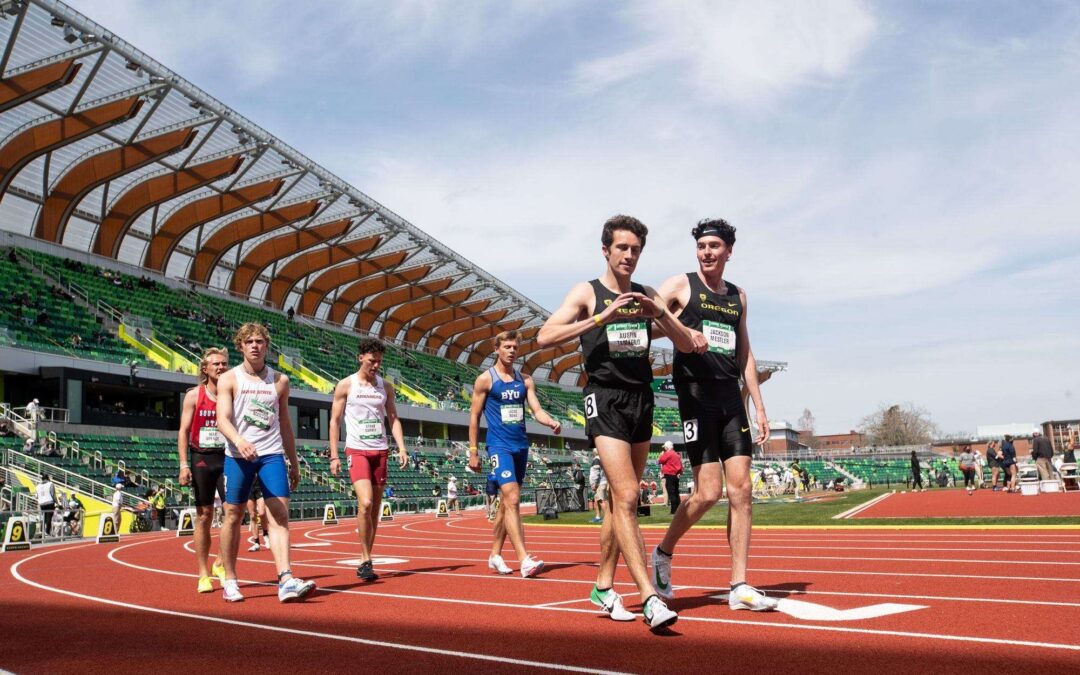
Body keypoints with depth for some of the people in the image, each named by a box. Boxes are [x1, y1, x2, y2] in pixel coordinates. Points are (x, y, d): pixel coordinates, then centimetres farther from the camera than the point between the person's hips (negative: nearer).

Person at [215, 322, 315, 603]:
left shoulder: (280, 381, 10)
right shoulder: (229, 379, 2)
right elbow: (222, 419, -10)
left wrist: (294, 463, 16)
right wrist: (239, 440, -31)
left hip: (272, 454, 2)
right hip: (238, 456, -1)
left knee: (280, 515, -10)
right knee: (233, 516, 6)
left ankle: (286, 580, -16)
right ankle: (229, 580, 21)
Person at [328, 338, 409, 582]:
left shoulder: (386, 386, 10)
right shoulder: (346, 385, 0)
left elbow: (393, 419, 11)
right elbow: (335, 420, 2)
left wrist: (401, 447, -2)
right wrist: (334, 456, -4)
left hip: (380, 451, 4)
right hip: (356, 450, -4)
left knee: (375, 508, 6)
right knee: (365, 503, -19)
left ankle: (366, 560, 17)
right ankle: (366, 560, -8)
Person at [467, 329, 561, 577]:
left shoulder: (525, 380, 12)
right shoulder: (485, 379, -1)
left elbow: (537, 410, 4)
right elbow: (474, 416, 1)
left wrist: (551, 422, -18)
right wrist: (473, 450, -2)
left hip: (521, 445, 6)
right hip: (499, 445, -6)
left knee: (507, 501, 12)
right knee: (512, 499, -17)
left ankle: (495, 554, 24)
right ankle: (524, 560, -22)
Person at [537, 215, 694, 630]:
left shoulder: (647, 296, 14)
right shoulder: (587, 293, 0)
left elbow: (686, 345, 9)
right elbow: (545, 338, -12)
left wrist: (660, 315, -10)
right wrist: (600, 318, -19)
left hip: (642, 400, 6)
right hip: (605, 400, -5)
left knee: (622, 500, 10)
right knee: (627, 498, -15)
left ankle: (603, 587, 22)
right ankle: (649, 598, -15)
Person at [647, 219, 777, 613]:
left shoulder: (737, 296, 18)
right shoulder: (680, 285, 2)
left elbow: (744, 354, 20)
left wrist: (759, 406, 14)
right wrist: (681, 330, -24)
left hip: (731, 398, 5)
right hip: (696, 395, -5)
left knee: (741, 490, 0)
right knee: (708, 493, -8)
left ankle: (739, 587, 6)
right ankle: (663, 554, 17)